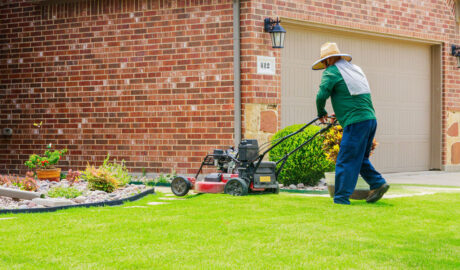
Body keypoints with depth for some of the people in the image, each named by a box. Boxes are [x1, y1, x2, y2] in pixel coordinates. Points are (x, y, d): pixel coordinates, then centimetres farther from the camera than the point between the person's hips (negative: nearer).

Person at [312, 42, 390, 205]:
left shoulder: (331, 72, -3)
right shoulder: (355, 69, 22)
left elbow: (321, 95, -12)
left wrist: (321, 113, 6)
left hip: (356, 123, -8)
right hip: (371, 119, 8)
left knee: (345, 162, -4)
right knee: (360, 159, 20)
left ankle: (341, 199, -3)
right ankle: (378, 183, 10)